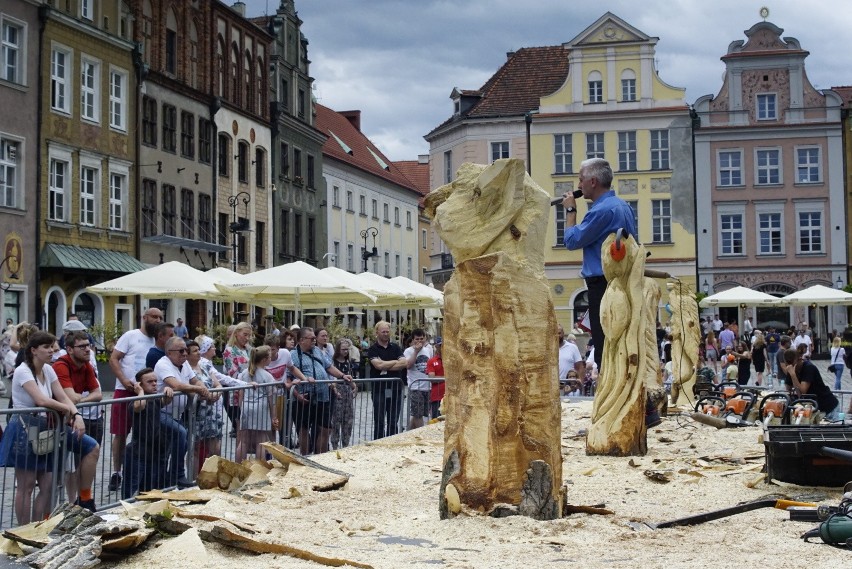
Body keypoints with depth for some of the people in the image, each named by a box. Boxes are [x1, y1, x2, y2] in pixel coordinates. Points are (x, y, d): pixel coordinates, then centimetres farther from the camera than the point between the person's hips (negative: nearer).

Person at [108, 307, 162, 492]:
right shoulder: (131, 336, -3)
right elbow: (113, 359, -6)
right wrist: (124, 380, -19)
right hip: (125, 391, -4)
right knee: (120, 434, 2)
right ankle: (116, 473, 10)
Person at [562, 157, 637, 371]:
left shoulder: (602, 210, -17)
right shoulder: (622, 205, 15)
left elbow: (572, 240, -14)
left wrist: (570, 210, -2)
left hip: (603, 285, -10)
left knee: (604, 348, -8)